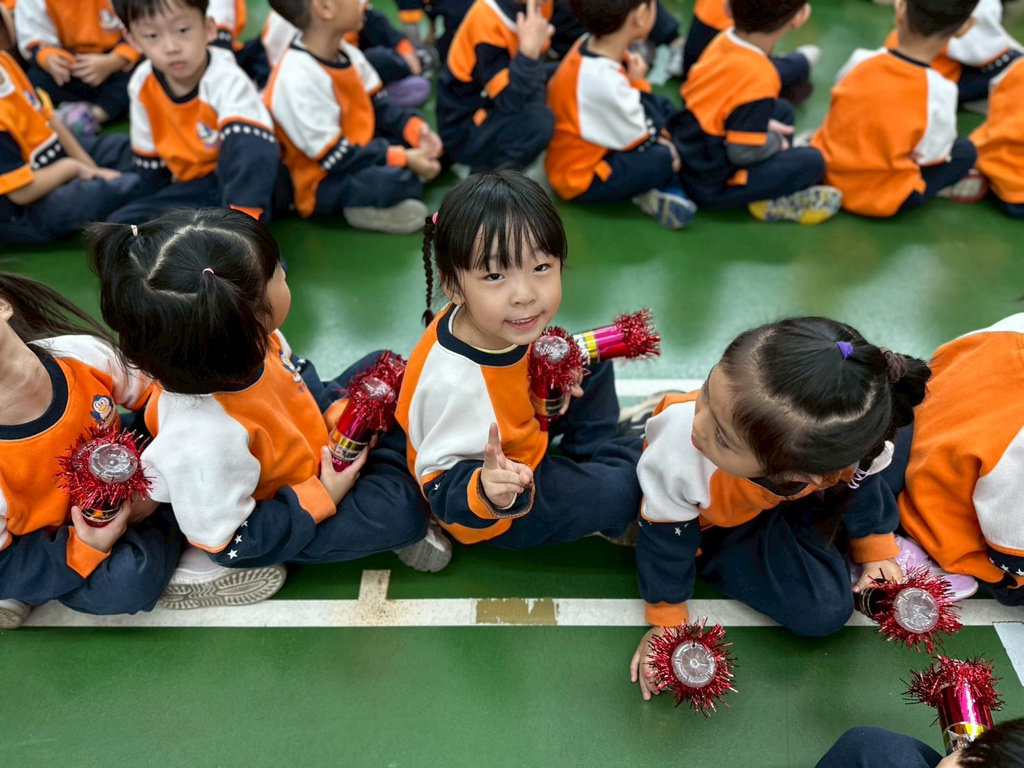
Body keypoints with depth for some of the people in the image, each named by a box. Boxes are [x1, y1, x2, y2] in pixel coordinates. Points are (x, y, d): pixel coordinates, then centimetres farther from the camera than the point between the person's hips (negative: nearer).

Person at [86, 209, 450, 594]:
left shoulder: (249, 344, -22)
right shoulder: (205, 441, -42)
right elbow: (230, 543, -26)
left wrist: (339, 413, -12)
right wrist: (321, 499, -23)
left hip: (305, 441, 7)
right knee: (402, 511, -21)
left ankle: (384, 470, 7)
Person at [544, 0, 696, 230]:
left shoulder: (590, 43, -9)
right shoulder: (603, 80, -35)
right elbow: (641, 139, -19)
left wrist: (655, 135, -3)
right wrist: (639, 84, -9)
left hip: (591, 146, 10)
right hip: (581, 179, -10)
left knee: (665, 107, 13)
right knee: (665, 158, -23)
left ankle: (664, 186, 1)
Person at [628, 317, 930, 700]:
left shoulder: (849, 452, -39)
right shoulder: (678, 454, -45)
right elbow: (665, 541, -22)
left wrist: (875, 547, 7)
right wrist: (666, 621, -10)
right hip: (708, 520, -3)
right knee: (823, 611, -12)